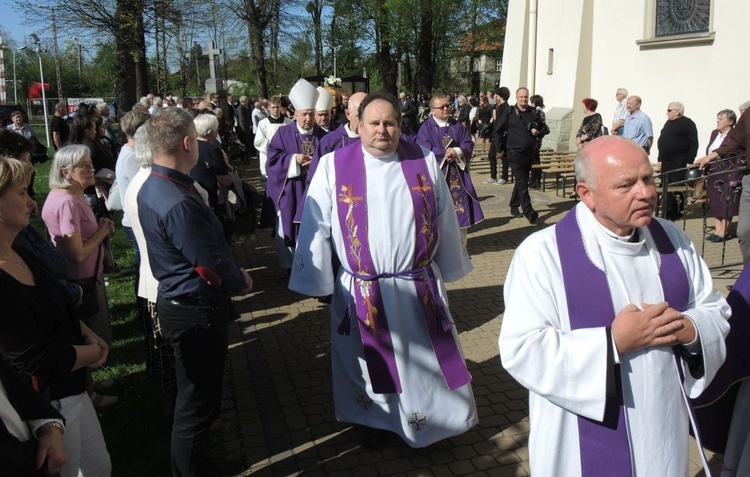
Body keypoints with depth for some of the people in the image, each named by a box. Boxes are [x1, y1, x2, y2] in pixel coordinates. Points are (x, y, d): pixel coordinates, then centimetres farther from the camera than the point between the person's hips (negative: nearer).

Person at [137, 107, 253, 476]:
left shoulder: (151, 187, 2)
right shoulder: (179, 203, -31)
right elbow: (214, 269, -26)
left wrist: (232, 275, 5)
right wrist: (241, 282, -6)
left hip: (176, 300, 11)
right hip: (197, 311, -11)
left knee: (192, 393, 29)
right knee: (198, 401, 8)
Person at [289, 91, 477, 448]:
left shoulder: (424, 162, -1)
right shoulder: (333, 166, -7)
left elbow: (445, 220, 7)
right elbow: (316, 227, -4)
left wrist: (449, 269, 11)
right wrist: (317, 282, -3)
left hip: (419, 287, 1)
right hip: (361, 291, -1)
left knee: (427, 359, 14)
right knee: (370, 361, 16)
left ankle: (434, 418, 38)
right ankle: (375, 420, 40)